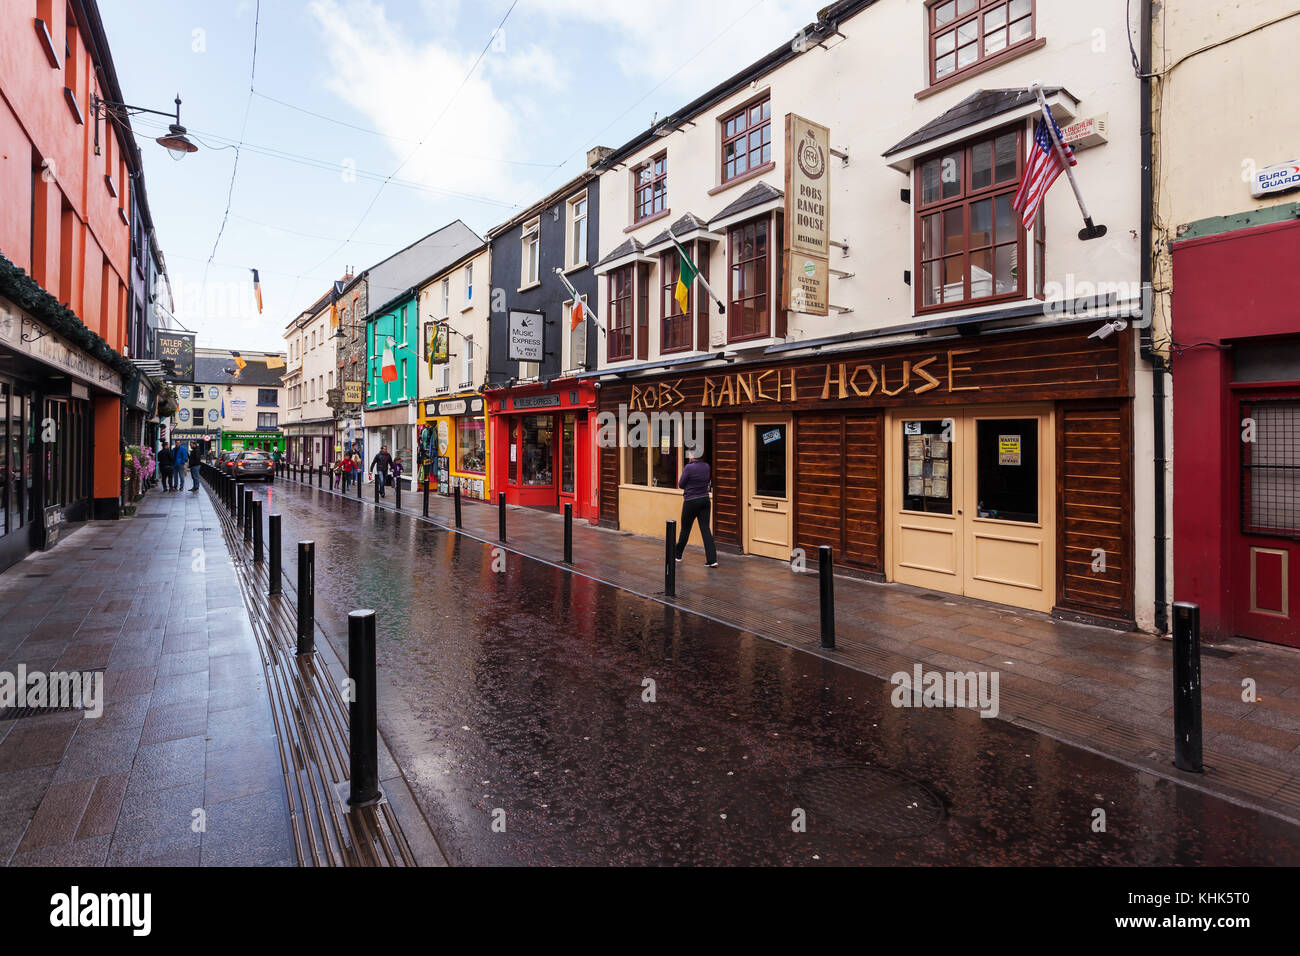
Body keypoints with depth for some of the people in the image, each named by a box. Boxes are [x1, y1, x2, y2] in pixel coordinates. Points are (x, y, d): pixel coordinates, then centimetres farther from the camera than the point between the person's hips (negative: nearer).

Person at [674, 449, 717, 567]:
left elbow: (681, 485, -7)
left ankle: (678, 555, 28)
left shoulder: (689, 467, -16)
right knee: (705, 529, 1)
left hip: (691, 502, -5)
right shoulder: (706, 466, 3)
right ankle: (712, 560, -7)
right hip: (705, 500, 5)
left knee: (685, 529, 10)